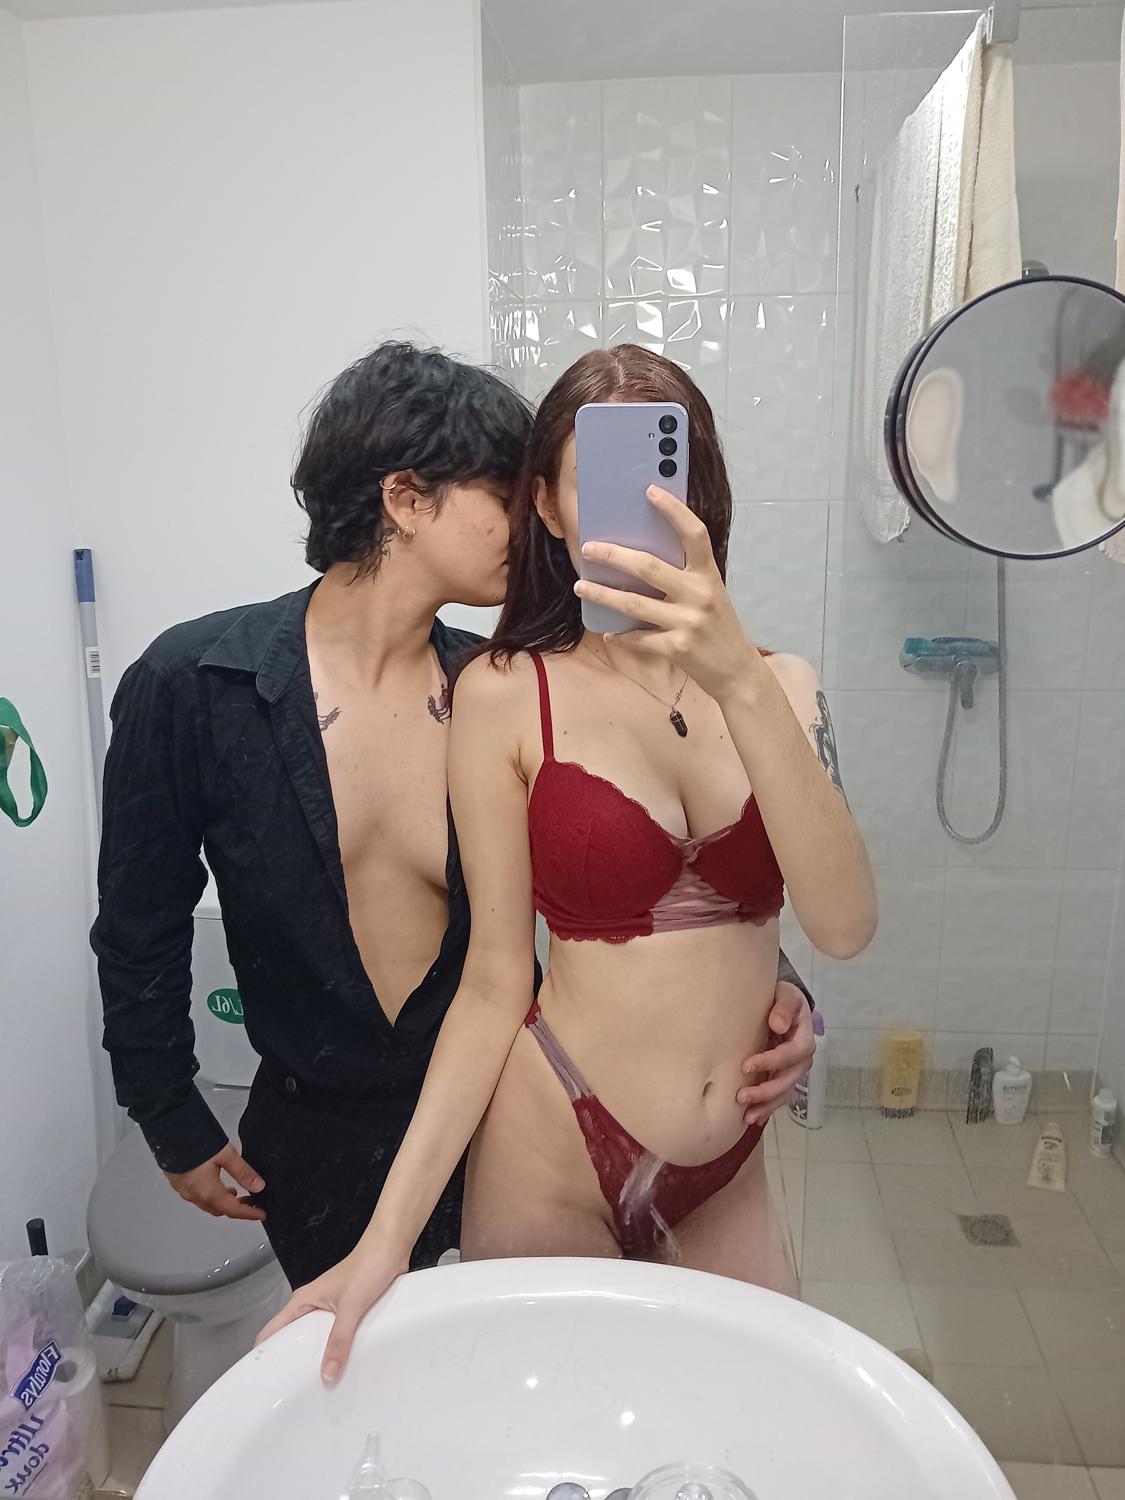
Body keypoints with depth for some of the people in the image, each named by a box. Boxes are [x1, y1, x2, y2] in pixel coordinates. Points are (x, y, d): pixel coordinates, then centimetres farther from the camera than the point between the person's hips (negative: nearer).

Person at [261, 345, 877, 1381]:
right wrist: (389, 1238, -14)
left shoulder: (775, 685, -2)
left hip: (726, 1177, 3)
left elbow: (845, 925, -18)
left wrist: (739, 679, -30)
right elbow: (496, 982, -8)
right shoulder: (507, 693, -11)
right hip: (552, 1161, -3)